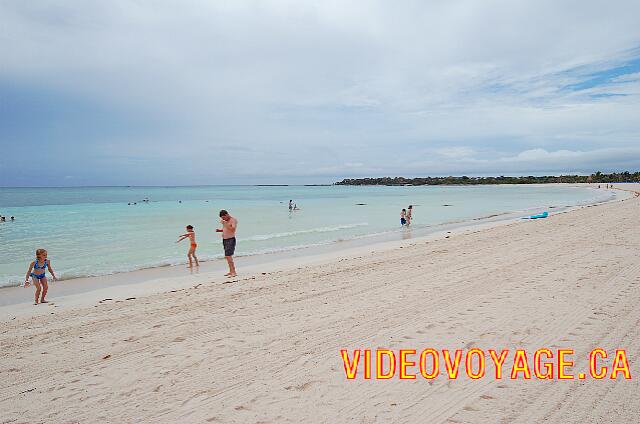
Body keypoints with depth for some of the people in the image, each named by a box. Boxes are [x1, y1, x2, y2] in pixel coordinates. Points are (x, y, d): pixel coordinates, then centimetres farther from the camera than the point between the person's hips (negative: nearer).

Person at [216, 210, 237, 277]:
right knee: (227, 256, 10)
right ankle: (231, 271, 17)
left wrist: (225, 224, -24)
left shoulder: (233, 220, -9)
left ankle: (233, 272, -15)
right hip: (224, 240, 8)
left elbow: (233, 229, -22)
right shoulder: (225, 221, 13)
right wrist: (219, 230, 7)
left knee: (228, 256, -16)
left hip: (231, 239, -8)